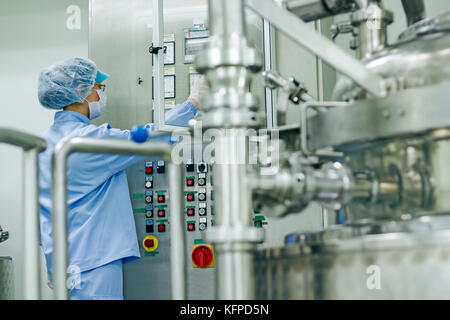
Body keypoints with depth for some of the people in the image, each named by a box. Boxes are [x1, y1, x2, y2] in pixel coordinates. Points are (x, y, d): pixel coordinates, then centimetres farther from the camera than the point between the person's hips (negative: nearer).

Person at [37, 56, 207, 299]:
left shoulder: (46, 141, 12)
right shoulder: (89, 138, -16)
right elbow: (148, 139, -11)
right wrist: (193, 101, -1)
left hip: (59, 260, 9)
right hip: (92, 261, -9)